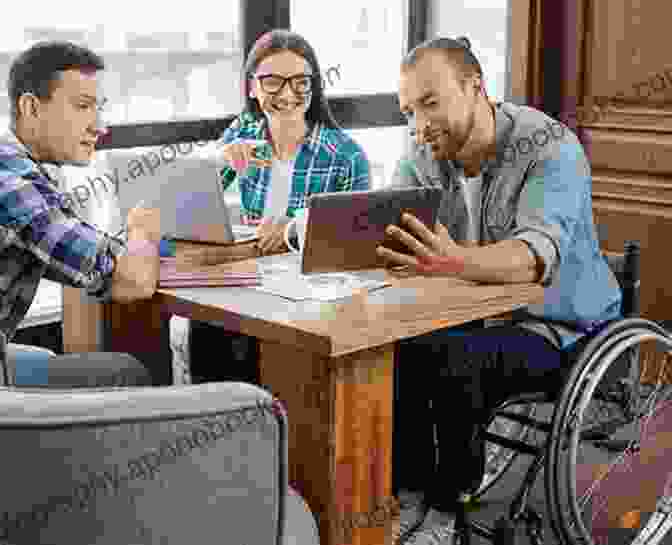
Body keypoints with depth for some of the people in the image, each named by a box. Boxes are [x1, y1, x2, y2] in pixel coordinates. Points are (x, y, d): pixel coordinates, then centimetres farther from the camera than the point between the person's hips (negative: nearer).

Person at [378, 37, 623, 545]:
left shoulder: (551, 149, -20)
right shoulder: (425, 153, 0)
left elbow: (536, 255, -37)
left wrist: (456, 262, -57)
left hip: (560, 328, -6)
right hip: (479, 314, 6)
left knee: (455, 357, -32)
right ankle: (411, 496, -4)